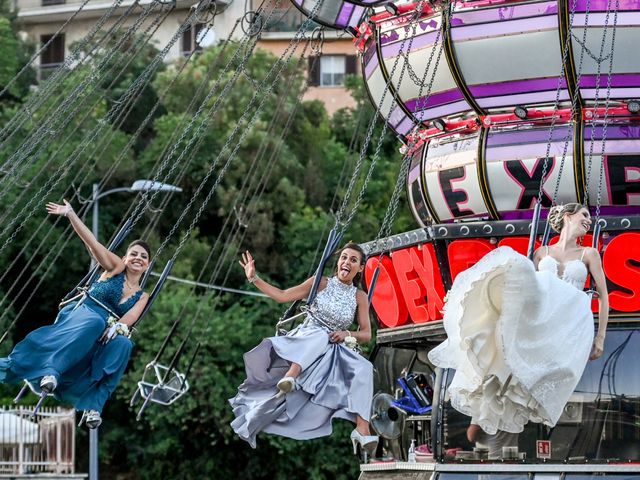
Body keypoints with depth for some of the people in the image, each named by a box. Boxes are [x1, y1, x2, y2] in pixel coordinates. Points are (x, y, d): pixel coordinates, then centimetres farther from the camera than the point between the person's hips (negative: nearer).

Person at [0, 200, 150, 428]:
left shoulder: (141, 296, 19)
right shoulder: (115, 268, 14)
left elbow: (129, 318, -2)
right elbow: (91, 242, 2)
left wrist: (117, 327, -26)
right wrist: (70, 213, -9)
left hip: (104, 335, 2)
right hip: (82, 313, -2)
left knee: (123, 344, -35)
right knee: (94, 322, -41)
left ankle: (93, 403, -44)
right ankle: (51, 369, -51)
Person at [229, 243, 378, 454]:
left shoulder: (360, 297, 10)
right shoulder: (321, 284, 7)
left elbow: (366, 334, 7)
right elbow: (283, 296, 6)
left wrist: (347, 335, -14)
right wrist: (254, 278, 0)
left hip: (333, 351, 2)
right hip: (305, 342, -2)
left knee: (364, 368, -27)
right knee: (319, 335, -38)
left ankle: (362, 430, -40)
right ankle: (289, 379, -60)